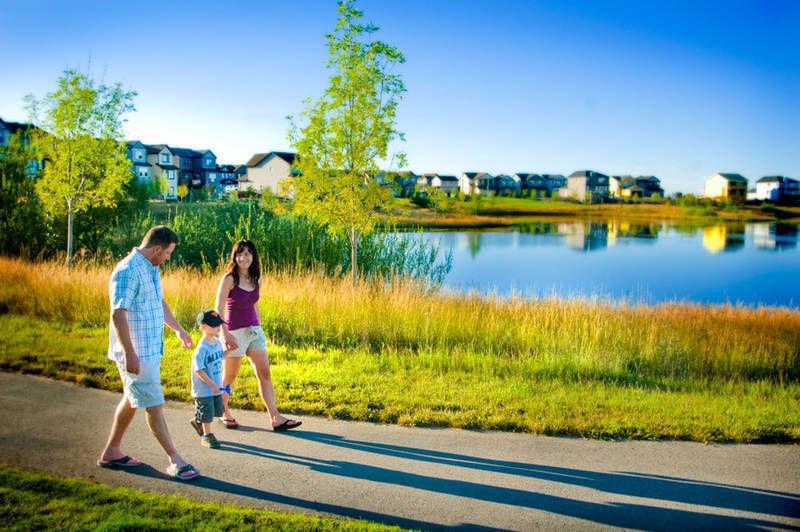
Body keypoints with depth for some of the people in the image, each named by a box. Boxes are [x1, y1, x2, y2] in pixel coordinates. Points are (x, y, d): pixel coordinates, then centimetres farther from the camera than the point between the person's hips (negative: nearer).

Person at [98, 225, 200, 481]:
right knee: (154, 405, -4)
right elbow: (118, 315, -24)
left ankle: (111, 452, 31)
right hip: (136, 353, -10)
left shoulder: (151, 269, 12)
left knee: (133, 400, 18)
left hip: (151, 349, 10)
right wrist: (129, 354, -27)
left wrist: (178, 328, 32)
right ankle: (175, 461, 2)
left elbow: (160, 302, 26)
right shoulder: (128, 271, -19)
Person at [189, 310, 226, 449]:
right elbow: (198, 370, -23)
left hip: (216, 387, 8)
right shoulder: (202, 348, -23)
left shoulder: (217, 343, 3)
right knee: (207, 414, 5)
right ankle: (207, 435, 23)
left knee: (218, 411, 17)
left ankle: (198, 421, 39)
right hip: (204, 389, -8)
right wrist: (212, 384, -23)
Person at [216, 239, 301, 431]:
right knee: (229, 376, 9)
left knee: (264, 374, 0)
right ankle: (224, 413, 31)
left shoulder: (256, 279, 7)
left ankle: (276, 418, -1)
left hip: (254, 330, 6)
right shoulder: (229, 278, -10)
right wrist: (225, 334, -20)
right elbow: (218, 310, -12)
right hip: (234, 332, -5)